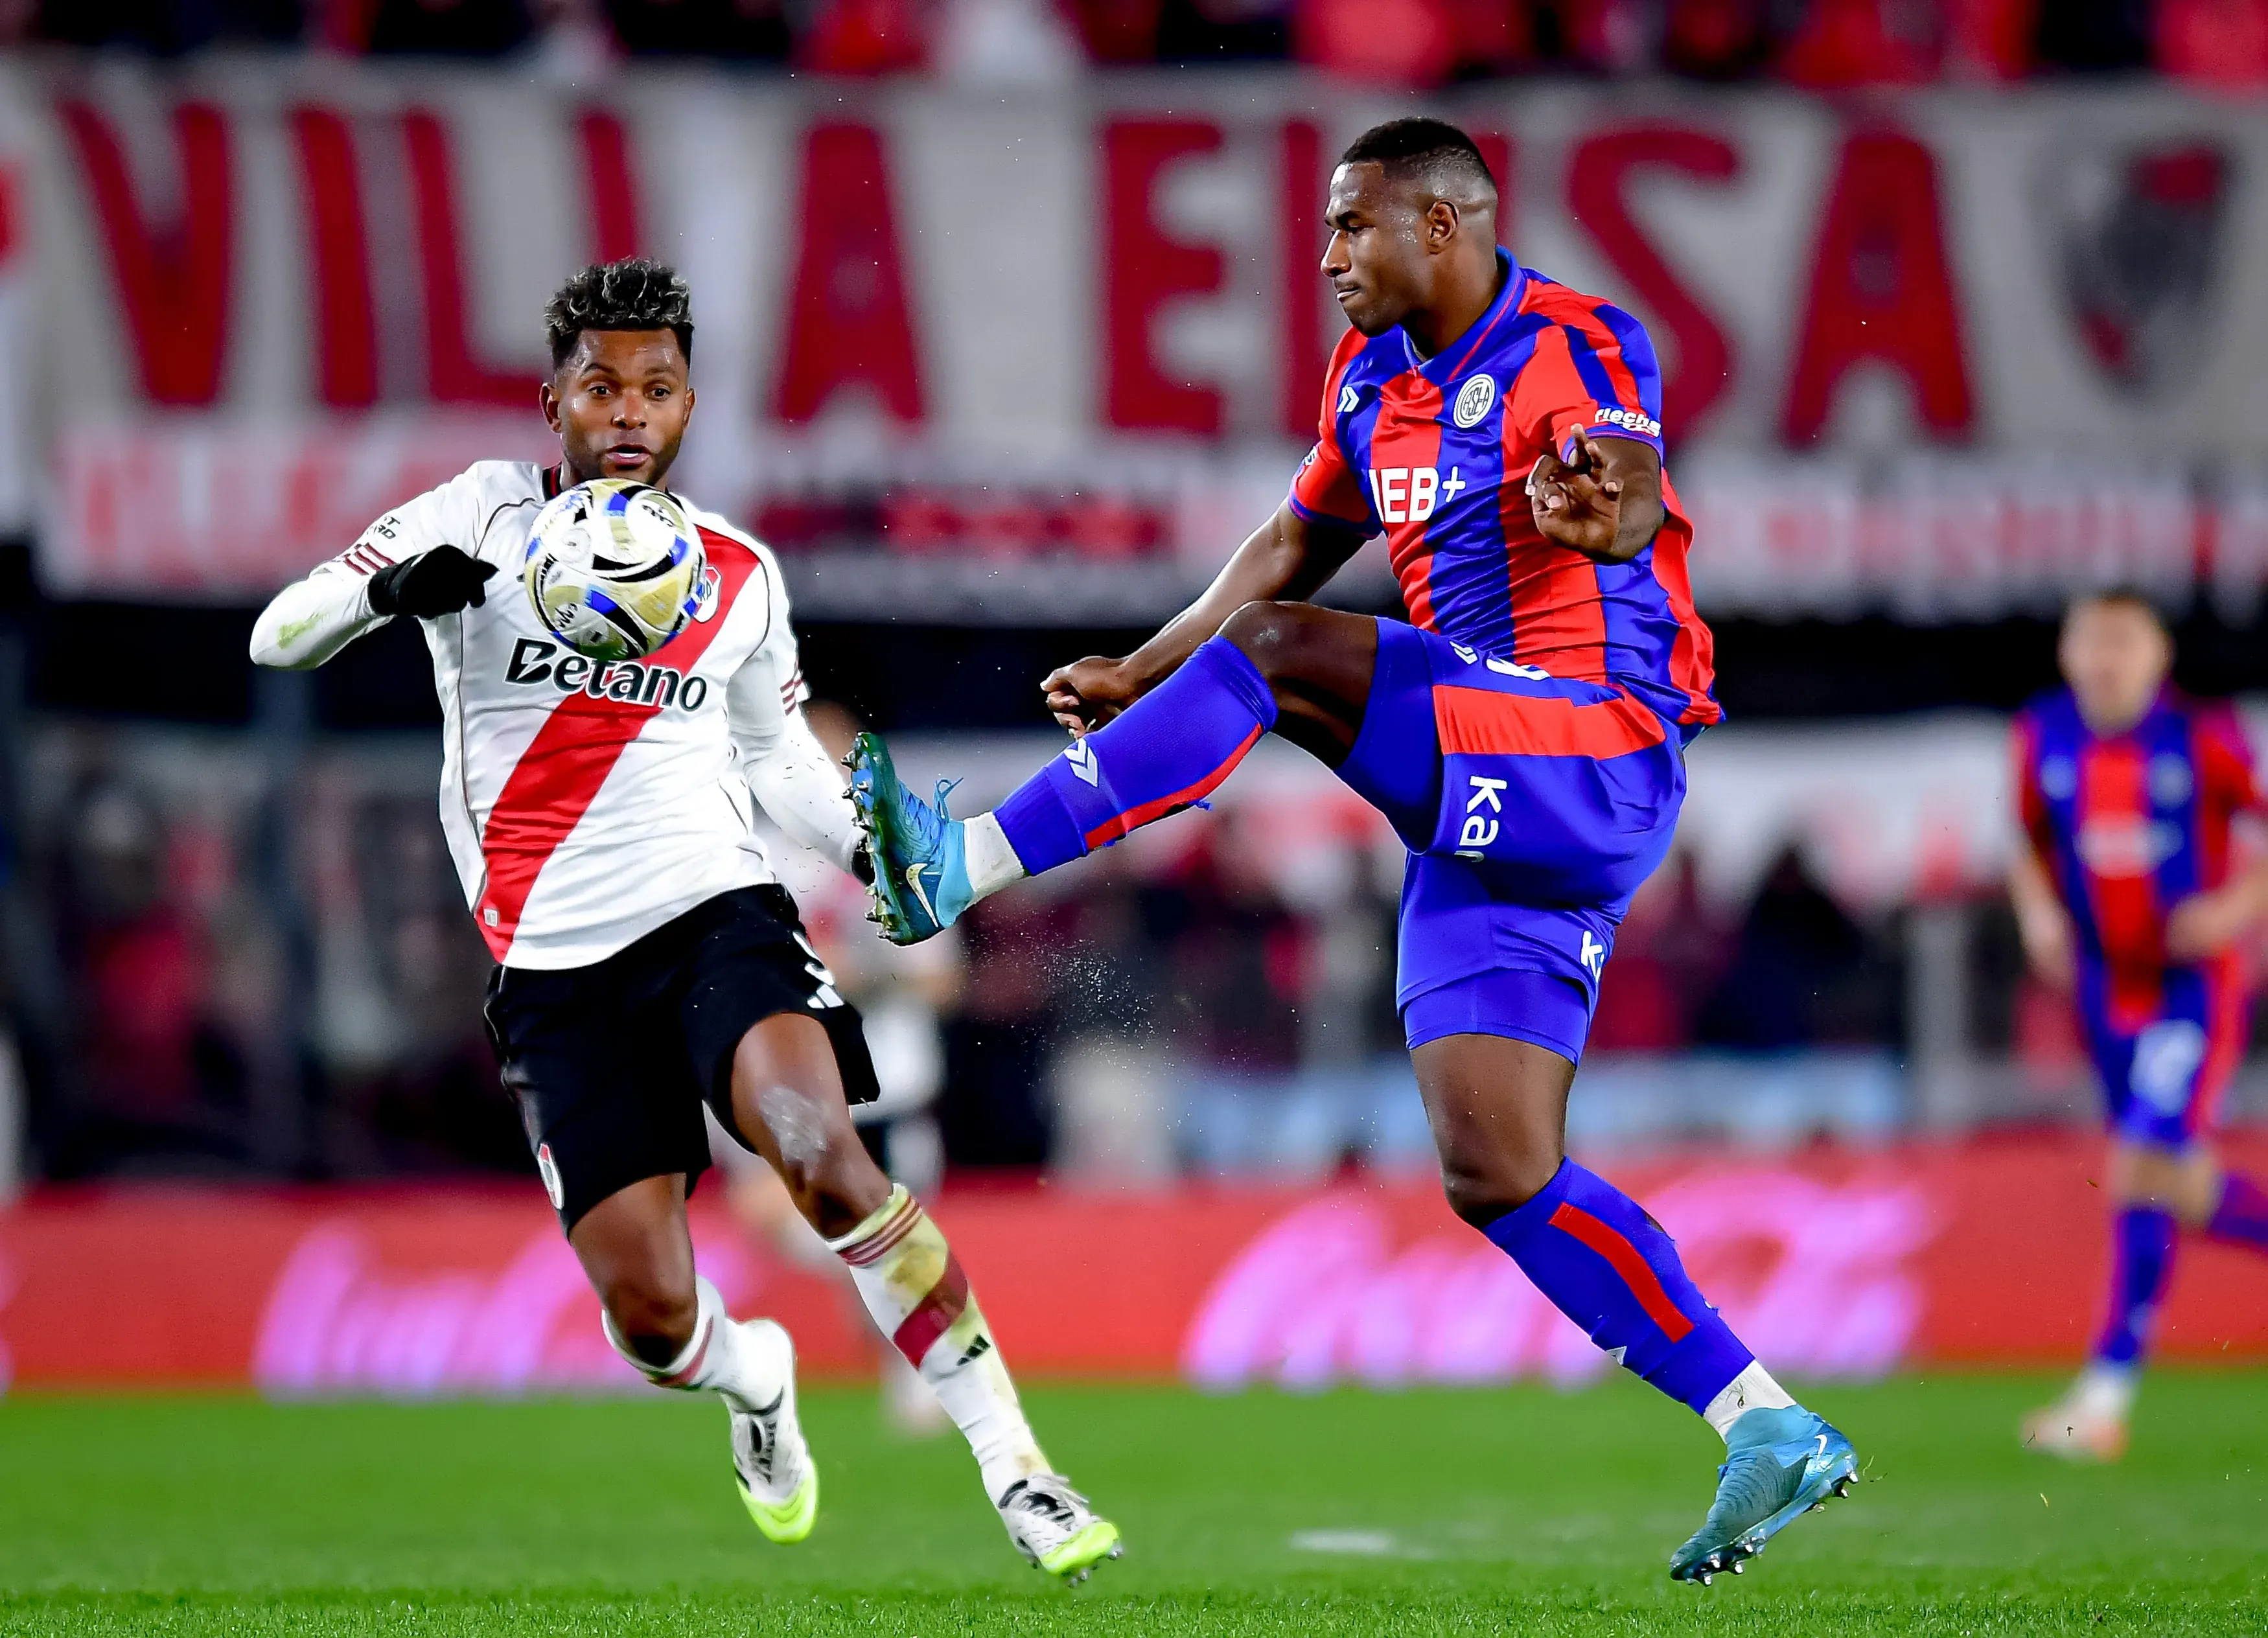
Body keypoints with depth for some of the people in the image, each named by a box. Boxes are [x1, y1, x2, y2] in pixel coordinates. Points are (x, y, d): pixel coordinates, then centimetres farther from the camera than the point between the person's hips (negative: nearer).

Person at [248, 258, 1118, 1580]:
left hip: (714, 913, 0)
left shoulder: (739, 576, 10)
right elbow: (278, 637, -2)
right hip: (554, 967, 0)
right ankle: (751, 1375, 30)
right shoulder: (487, 518, 2)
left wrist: (866, 841, 5)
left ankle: (1012, 1457, -24)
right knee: (651, 1319, -8)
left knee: (821, 1157, -30)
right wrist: (389, 587, -24)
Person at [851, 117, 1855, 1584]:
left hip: (1598, 758, -9)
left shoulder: (1582, 350, -9)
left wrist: (1604, 505, -52)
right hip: (1490, 815, 9)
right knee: (1495, 1177, -1)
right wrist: (1139, 679, 28)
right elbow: (1297, 549, 30)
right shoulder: (1374, 379, 16)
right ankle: (1770, 1432, 1)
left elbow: (1629, 485, -29)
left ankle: (968, 867, -22)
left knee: (1277, 659, -23)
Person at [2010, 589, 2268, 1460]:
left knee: (2144, 1172, -18)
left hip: (2195, 984, -5)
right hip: (2105, 987, 5)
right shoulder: (2043, 738, 0)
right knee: (2182, 1189, 12)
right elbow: (2031, 845, 15)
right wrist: (2039, 913, -4)